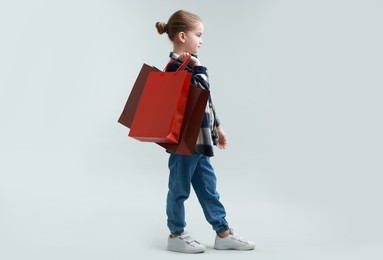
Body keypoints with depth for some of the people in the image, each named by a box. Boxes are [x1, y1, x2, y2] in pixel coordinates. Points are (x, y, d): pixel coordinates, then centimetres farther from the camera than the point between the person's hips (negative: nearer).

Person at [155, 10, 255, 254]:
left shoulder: (188, 65, 16)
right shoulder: (176, 66, -14)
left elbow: (205, 100, 21)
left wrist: (217, 127, 24)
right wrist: (198, 67, -19)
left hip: (199, 139, 10)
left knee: (208, 188, 13)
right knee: (180, 188, 5)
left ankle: (223, 233, 21)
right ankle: (176, 235, 19)